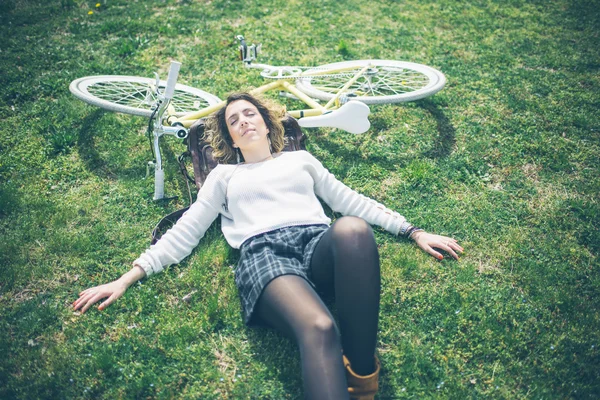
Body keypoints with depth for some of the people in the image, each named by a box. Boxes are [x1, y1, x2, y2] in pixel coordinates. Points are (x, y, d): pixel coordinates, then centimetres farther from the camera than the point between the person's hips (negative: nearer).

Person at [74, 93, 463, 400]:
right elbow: (185, 232, 23)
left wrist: (415, 232, 20)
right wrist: (127, 278, 13)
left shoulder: (300, 158, 32)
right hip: (263, 252, -1)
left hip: (319, 243, 2)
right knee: (319, 328, -37)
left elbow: (352, 201, 28)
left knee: (353, 229, -38)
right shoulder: (224, 175, 30)